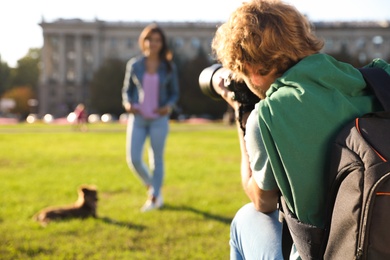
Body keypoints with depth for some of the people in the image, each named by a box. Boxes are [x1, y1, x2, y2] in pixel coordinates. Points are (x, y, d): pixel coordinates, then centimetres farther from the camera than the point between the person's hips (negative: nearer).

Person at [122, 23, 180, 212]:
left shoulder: (168, 67, 0)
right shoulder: (134, 65, 2)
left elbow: (174, 93, 8)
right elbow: (127, 89, 11)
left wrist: (168, 106, -12)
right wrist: (127, 103, -10)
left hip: (159, 119, -1)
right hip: (137, 118, 1)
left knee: (157, 159, 4)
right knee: (133, 159, -5)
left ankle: (154, 198, 19)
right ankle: (151, 187, 23)